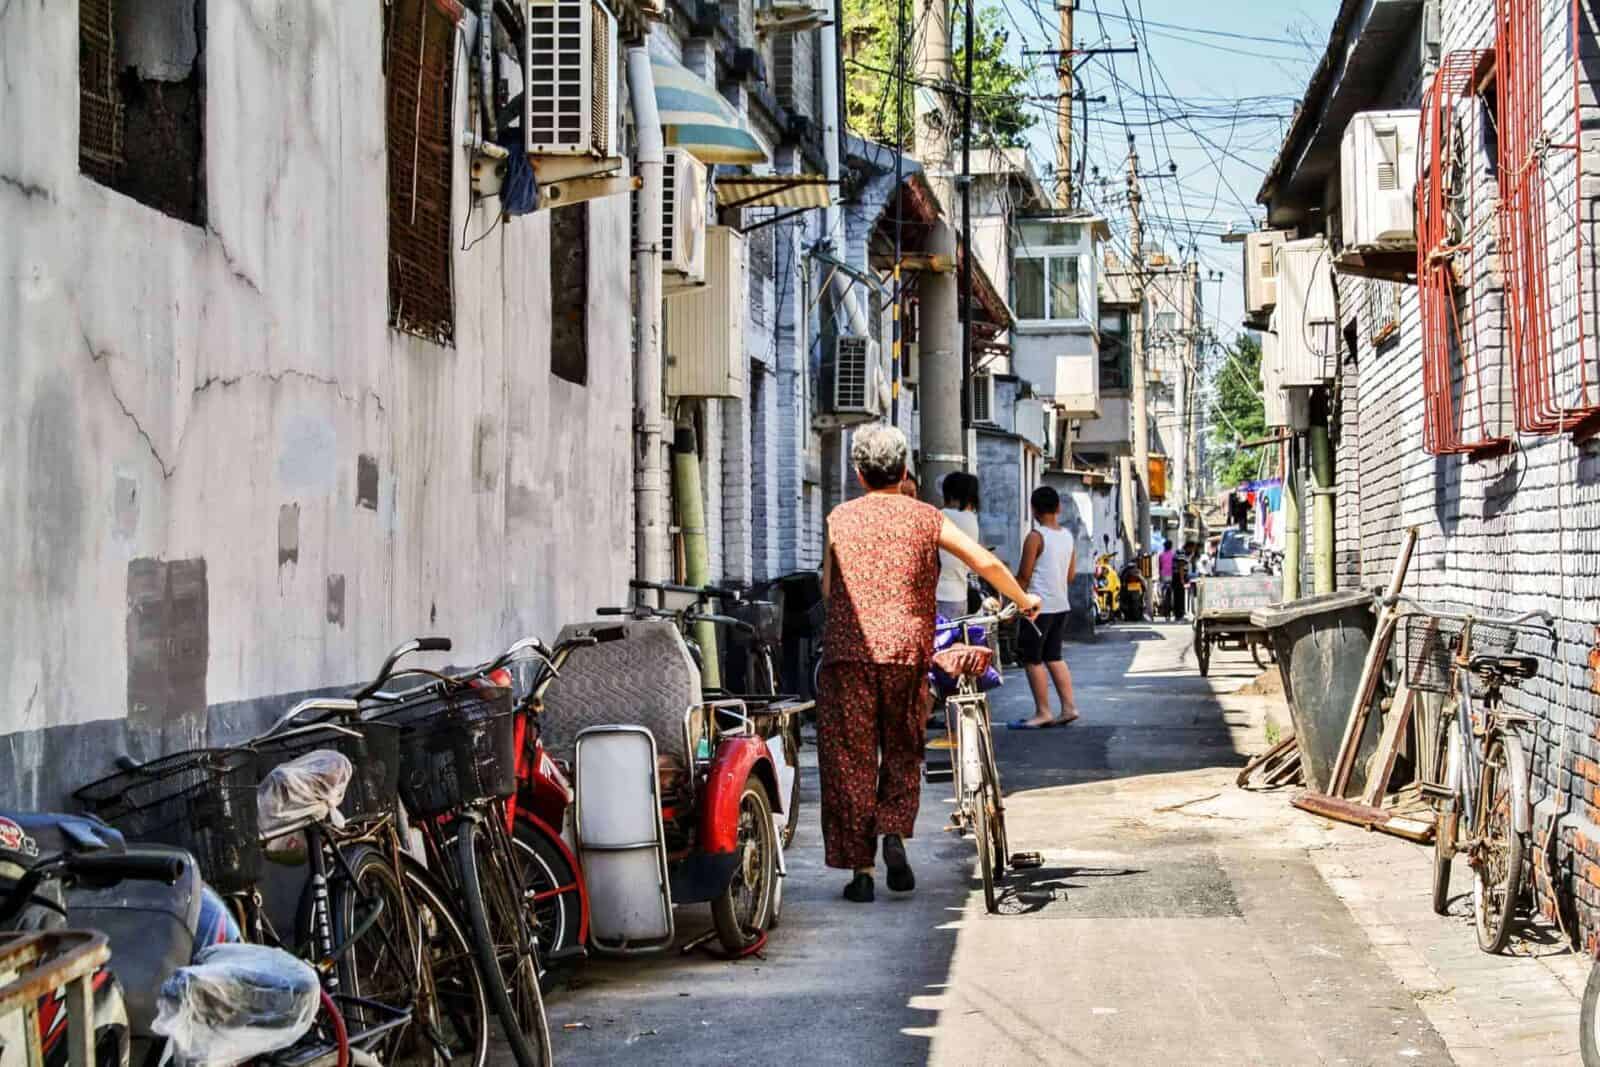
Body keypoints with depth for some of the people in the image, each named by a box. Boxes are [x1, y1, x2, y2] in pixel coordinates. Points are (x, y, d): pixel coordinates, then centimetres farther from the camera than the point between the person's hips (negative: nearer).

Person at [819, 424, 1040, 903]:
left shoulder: (839, 518, 7)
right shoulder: (925, 517, 6)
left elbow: (827, 588, 8)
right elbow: (985, 562, 2)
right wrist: (1023, 601, 17)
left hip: (848, 651, -1)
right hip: (906, 650, 1)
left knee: (850, 760, 4)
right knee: (902, 753, 19)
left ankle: (861, 869, 2)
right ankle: (895, 834, -2)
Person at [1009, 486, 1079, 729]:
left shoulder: (1035, 537, -13)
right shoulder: (1068, 536, 8)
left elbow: (1024, 575, -12)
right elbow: (1071, 574, 13)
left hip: (1039, 606, -7)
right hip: (1061, 605, 7)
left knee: (1032, 659, 0)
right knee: (1054, 657, 15)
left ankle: (1043, 713, 0)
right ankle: (1069, 707, 11)